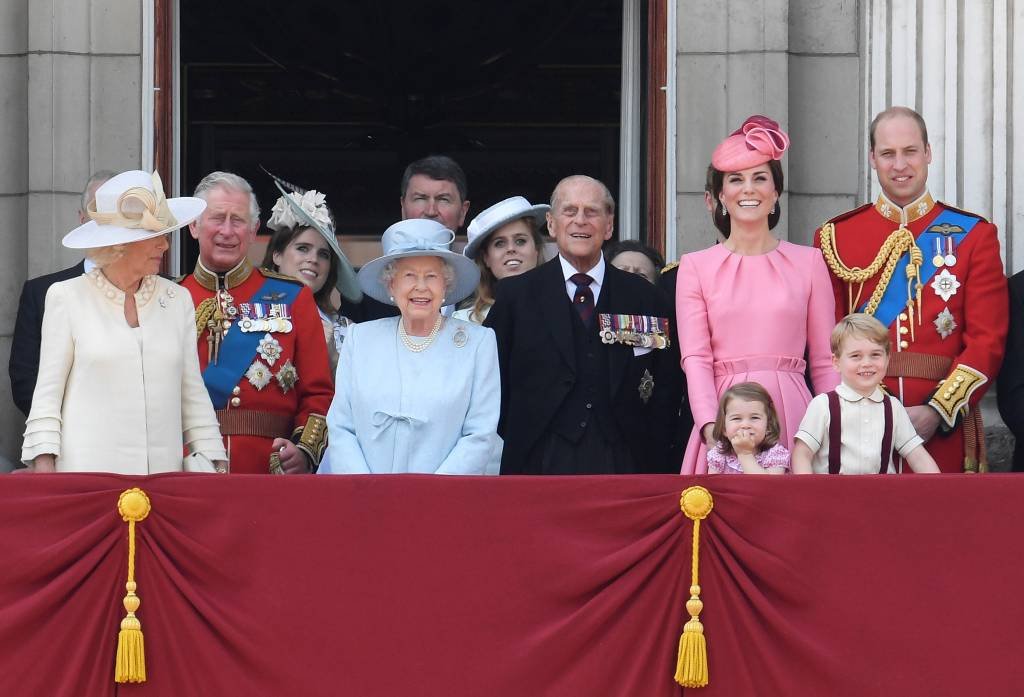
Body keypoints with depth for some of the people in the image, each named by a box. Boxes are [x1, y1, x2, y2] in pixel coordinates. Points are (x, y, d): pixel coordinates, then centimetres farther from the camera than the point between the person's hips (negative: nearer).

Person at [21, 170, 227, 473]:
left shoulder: (177, 300, 12)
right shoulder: (67, 298, 2)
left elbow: (193, 394, 14)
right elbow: (47, 395, 2)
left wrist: (217, 467, 7)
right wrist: (45, 472, -6)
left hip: (164, 471, 3)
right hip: (86, 471, -3)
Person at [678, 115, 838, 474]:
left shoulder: (809, 262, 10)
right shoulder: (695, 267, 8)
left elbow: (824, 361, 9)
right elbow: (695, 358, -1)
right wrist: (710, 425, -16)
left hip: (792, 417, 0)